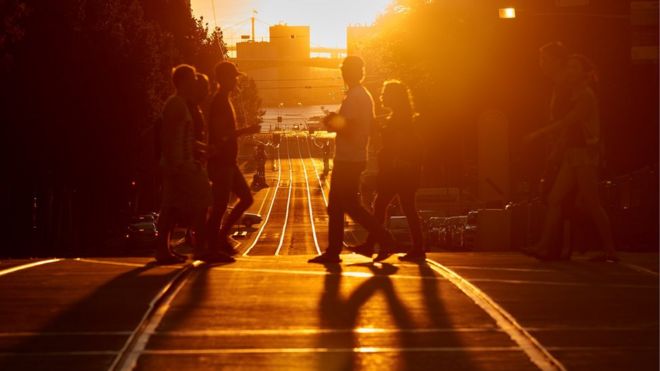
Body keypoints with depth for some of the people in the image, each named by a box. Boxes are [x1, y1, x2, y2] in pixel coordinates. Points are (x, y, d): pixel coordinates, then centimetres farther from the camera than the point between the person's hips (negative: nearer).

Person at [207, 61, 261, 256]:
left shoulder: (224, 101, 17)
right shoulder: (219, 101, -15)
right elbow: (220, 134, -23)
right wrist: (246, 130, -18)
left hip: (227, 162, 10)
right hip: (221, 162, -10)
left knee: (246, 197, 13)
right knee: (220, 206, -6)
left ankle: (222, 236, 16)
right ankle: (213, 246, 0)